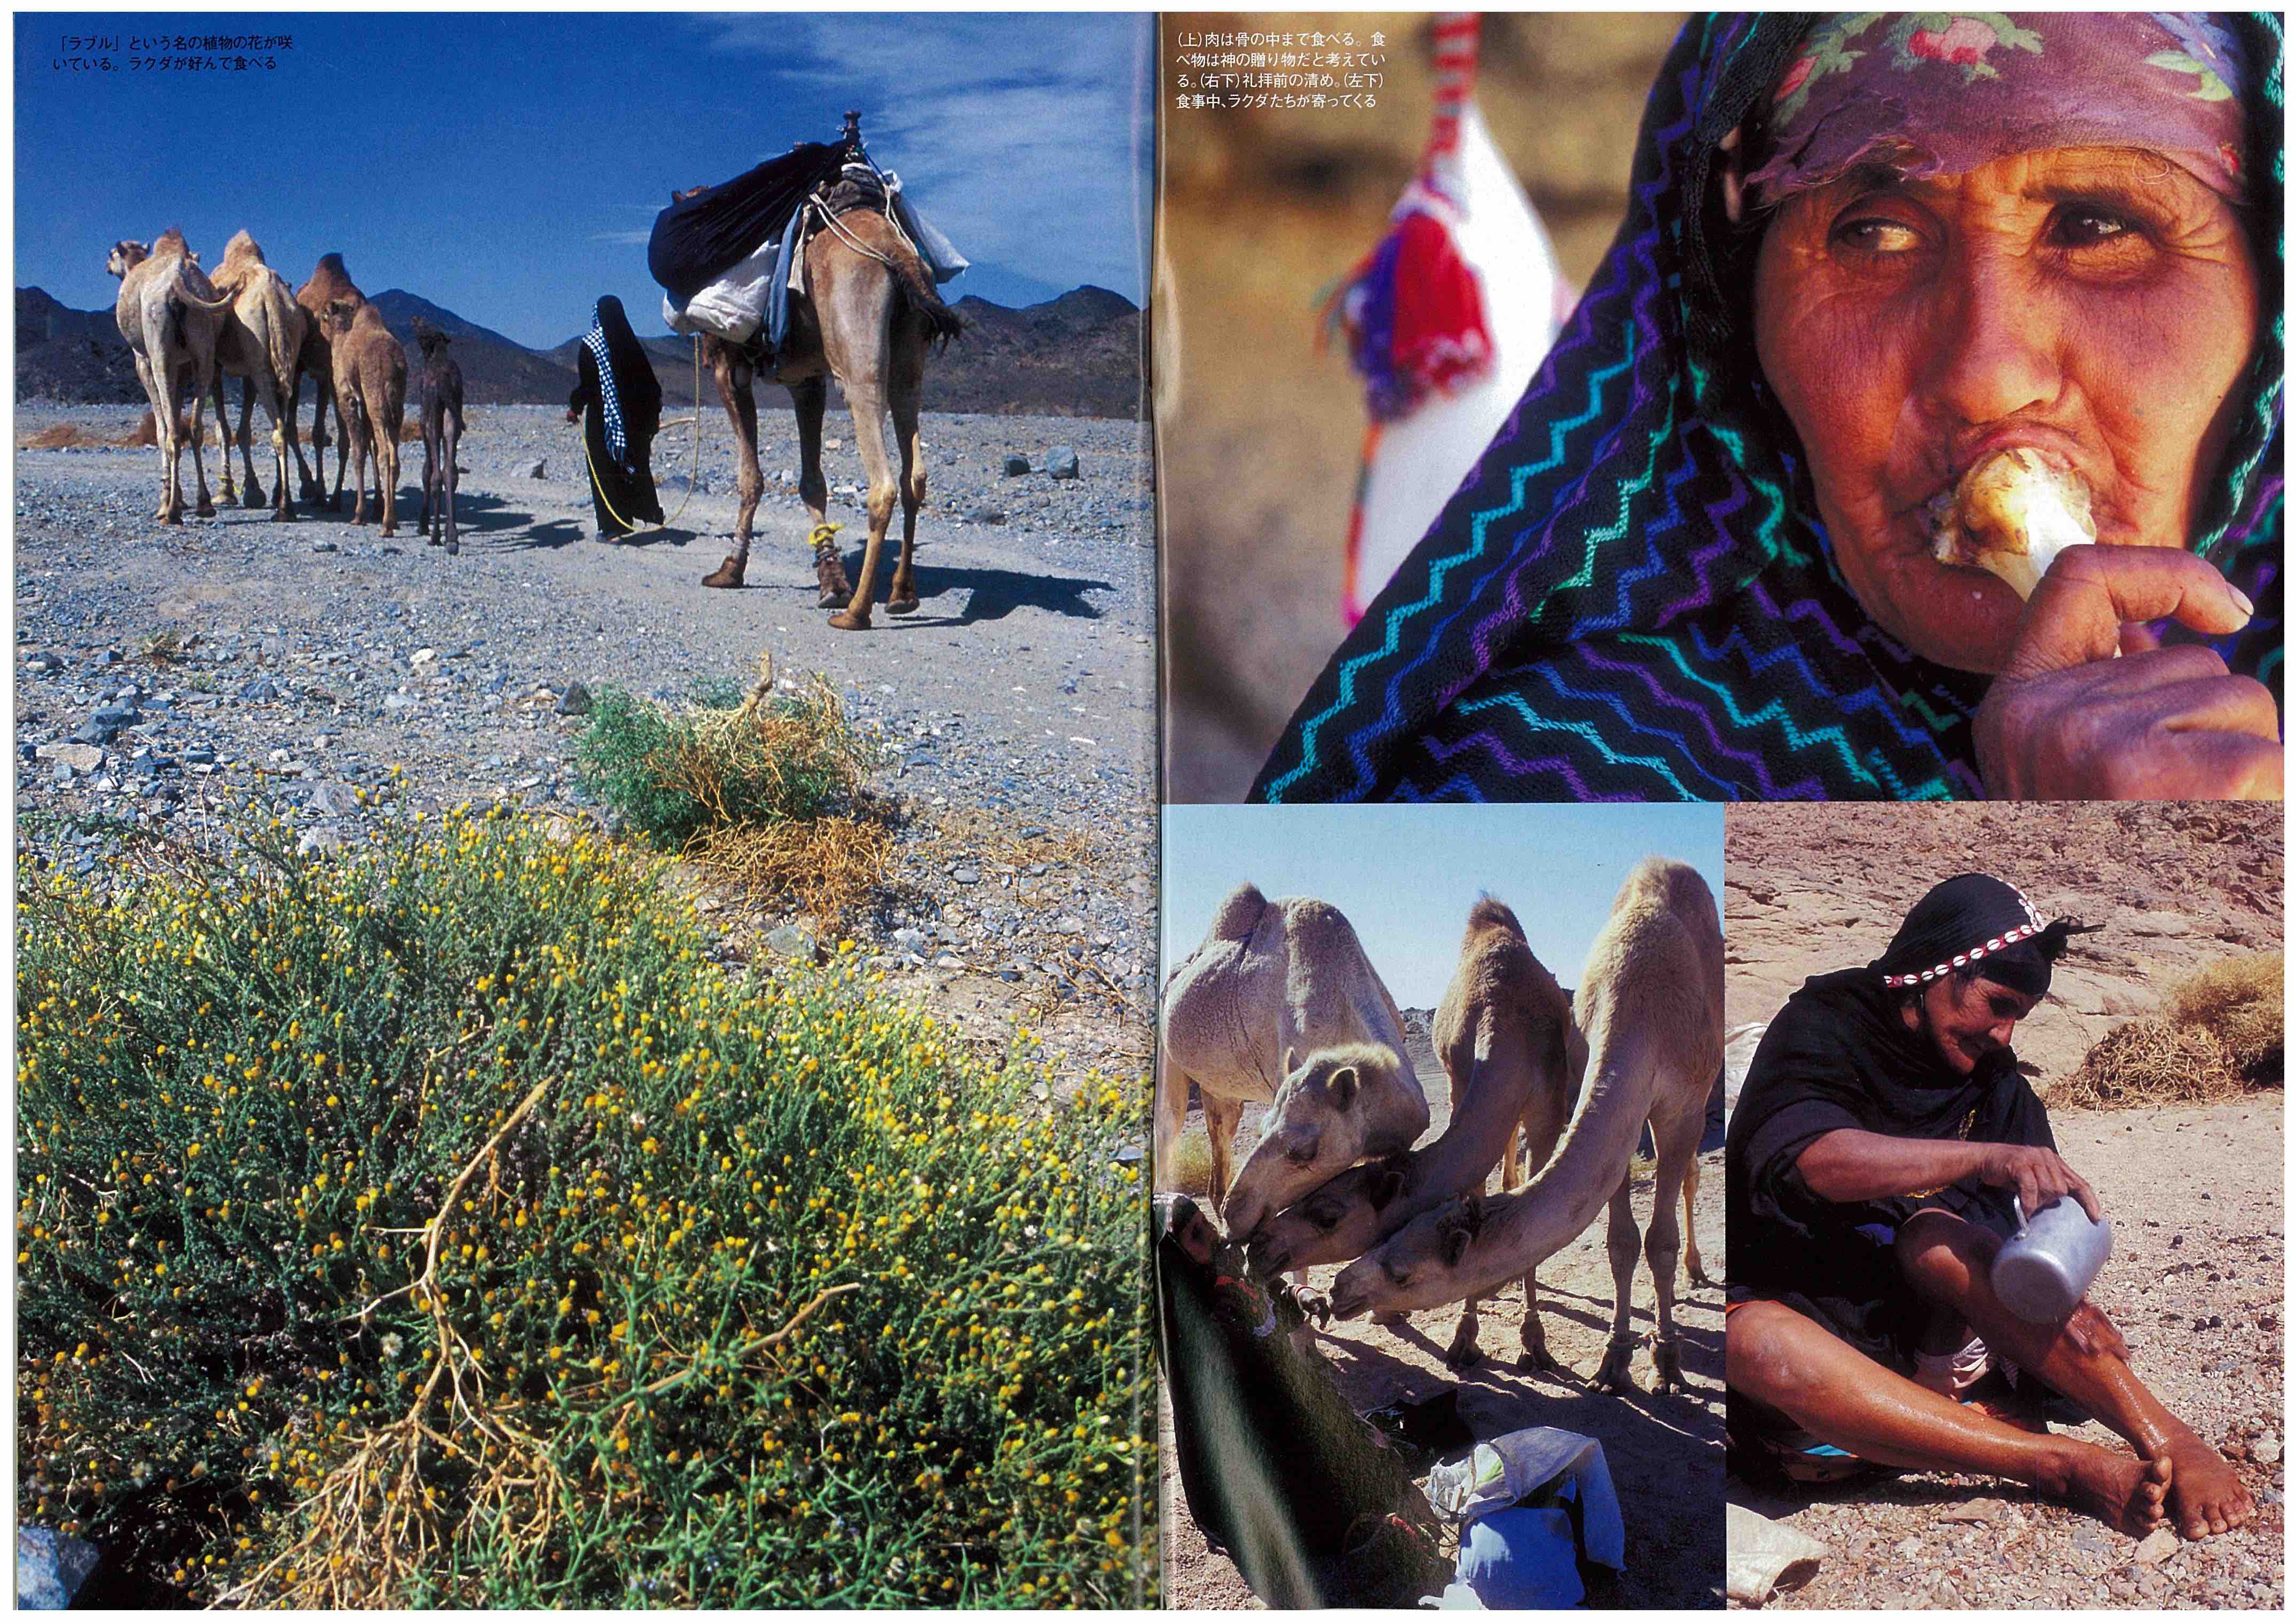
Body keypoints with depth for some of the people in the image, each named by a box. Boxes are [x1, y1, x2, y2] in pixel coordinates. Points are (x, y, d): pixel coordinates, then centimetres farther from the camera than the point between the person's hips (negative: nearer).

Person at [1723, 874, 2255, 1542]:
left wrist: (2064, 1307, -22)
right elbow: (1816, 1160, -29)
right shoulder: (1820, 1029, -9)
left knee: (1936, 1238, -30)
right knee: (1756, 1343, -39)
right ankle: (2070, 1466, -41)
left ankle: (2166, 1441, -33)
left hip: (1923, 1316, 4)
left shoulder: (1992, 1076, 8)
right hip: (1796, 1302, -3)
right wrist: (1988, 1157, -39)